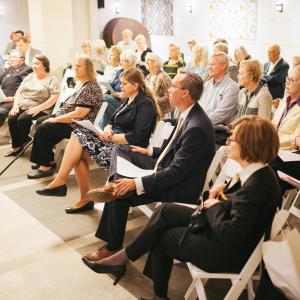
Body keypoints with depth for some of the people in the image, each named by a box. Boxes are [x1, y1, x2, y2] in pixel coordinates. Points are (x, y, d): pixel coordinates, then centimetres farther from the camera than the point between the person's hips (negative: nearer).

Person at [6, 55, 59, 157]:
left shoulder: (52, 80, -2)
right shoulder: (29, 77, 17)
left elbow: (53, 99, -13)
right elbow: (19, 91, 16)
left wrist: (38, 108, -22)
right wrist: (15, 105, -2)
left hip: (39, 110, -5)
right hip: (22, 106, 5)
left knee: (23, 119, -31)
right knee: (11, 119, -22)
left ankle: (21, 145, -9)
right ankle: (16, 146, -10)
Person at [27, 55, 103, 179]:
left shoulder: (91, 88, -21)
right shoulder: (83, 84, 11)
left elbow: (79, 114, -27)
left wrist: (55, 120, -19)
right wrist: (56, 117, 7)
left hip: (77, 126, -11)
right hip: (68, 119, 11)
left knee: (42, 129, -18)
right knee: (40, 122, 17)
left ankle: (46, 166, -5)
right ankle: (49, 160, 20)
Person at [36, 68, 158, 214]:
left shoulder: (145, 104, -10)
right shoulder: (127, 100, 17)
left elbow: (137, 137, -19)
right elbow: (113, 122, 18)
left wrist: (111, 137, -16)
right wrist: (107, 130, -5)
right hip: (114, 141, 9)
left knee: (79, 138, -19)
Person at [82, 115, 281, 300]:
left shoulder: (256, 185, -30)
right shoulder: (258, 172, 0)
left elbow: (230, 235, -30)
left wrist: (214, 207, -14)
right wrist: (221, 192, -3)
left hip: (228, 253, -9)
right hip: (222, 232, 9)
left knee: (162, 236, 2)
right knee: (166, 211, 3)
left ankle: (122, 259, 27)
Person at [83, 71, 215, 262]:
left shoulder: (197, 127, -28)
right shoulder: (189, 115, 1)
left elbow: (176, 173, -28)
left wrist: (136, 184, -29)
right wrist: (150, 151, 13)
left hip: (179, 187, -10)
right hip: (167, 168, 10)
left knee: (121, 192, -20)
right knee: (121, 150, 11)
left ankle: (113, 246, -3)